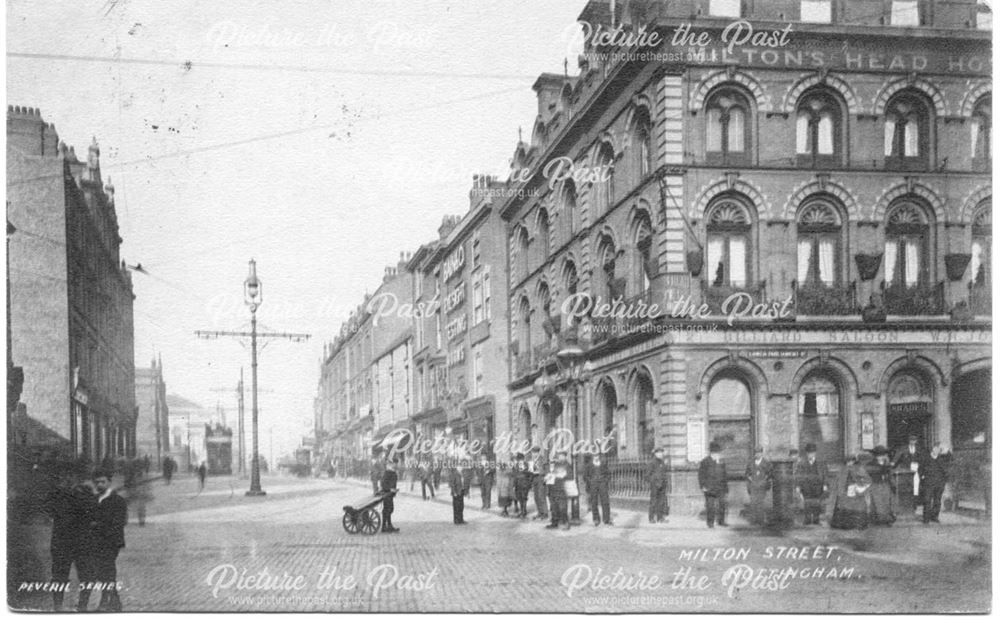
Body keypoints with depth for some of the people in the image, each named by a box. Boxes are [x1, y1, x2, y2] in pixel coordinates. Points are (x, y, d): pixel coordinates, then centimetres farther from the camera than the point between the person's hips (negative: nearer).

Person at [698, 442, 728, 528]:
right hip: (709, 488, -5)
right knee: (710, 505, -2)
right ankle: (710, 522, 5)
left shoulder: (722, 462, 12)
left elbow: (724, 476, 18)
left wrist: (726, 487, 17)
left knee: (722, 504, 2)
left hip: (720, 488, 5)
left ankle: (721, 521, 13)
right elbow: (701, 475, -5)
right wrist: (703, 486, -12)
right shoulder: (705, 462, -5)